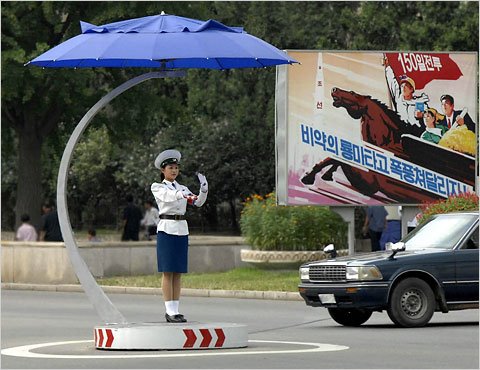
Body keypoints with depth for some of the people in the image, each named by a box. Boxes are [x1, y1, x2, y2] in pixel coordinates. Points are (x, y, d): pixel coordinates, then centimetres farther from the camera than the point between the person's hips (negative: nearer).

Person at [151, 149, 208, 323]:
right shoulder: (157, 187, 1)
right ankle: (170, 311, -6)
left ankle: (176, 310, 7)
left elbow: (198, 202, 3)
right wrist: (183, 195, -41)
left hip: (182, 230, 5)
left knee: (178, 273, 5)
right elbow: (167, 196, -21)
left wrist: (204, 189, -17)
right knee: (167, 272, -6)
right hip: (166, 229, -5)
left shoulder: (182, 188, 16)